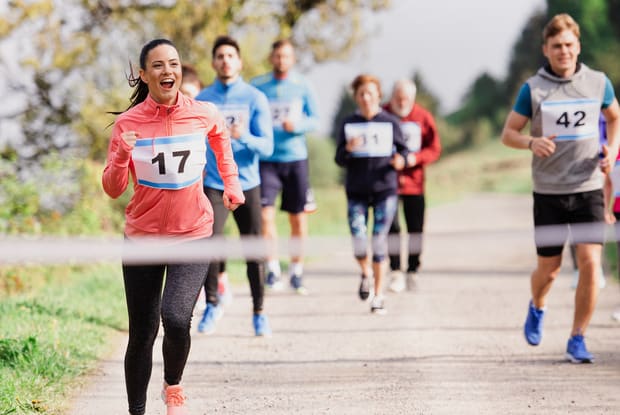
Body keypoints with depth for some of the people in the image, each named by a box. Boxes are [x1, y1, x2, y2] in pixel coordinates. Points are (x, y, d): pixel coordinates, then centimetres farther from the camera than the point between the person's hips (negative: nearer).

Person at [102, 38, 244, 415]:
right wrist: (122, 156, -25)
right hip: (143, 238, 1)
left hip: (193, 234, -1)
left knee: (176, 317, -21)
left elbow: (221, 139, 20)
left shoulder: (204, 115, -6)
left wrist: (232, 182, 15)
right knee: (142, 333, 5)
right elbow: (113, 190, -8)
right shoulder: (128, 123, -8)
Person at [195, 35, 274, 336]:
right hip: (213, 185, 0)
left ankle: (259, 313, 14)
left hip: (247, 184, 0)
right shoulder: (202, 100, 4)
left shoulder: (255, 99, -1)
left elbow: (267, 146, -7)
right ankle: (212, 305, 7)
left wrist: (243, 136, -26)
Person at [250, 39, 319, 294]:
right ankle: (272, 269, -4)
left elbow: (314, 118, 3)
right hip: (266, 160, -1)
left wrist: (297, 125, -16)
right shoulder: (257, 86, 3)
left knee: (298, 218, 5)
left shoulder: (302, 86, 4)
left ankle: (296, 271, 17)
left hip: (296, 158, 1)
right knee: (265, 214, -14)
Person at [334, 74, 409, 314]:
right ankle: (365, 273, 22)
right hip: (356, 191, 1)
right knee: (358, 239, -12)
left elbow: (403, 151, 8)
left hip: (385, 189, -1)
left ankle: (378, 295, 7)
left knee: (379, 240, -4)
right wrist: (348, 149, -14)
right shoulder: (348, 124, 7)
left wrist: (401, 161, -14)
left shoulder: (390, 122, 4)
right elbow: (340, 160, 7)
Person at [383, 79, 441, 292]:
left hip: (414, 181, 2)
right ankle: (395, 272, -2)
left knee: (415, 228, 4)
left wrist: (416, 158, -15)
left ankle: (413, 271, 15)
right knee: (392, 227, -8)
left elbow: (434, 149, 3)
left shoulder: (423, 117, 1)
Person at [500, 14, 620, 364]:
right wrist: (532, 142, -19)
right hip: (549, 191, -1)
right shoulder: (533, 89, -3)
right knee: (549, 269, 7)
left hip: (589, 188, 1)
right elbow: (508, 133, 2)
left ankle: (578, 340, 0)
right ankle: (537, 309, 42)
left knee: (590, 263, -12)